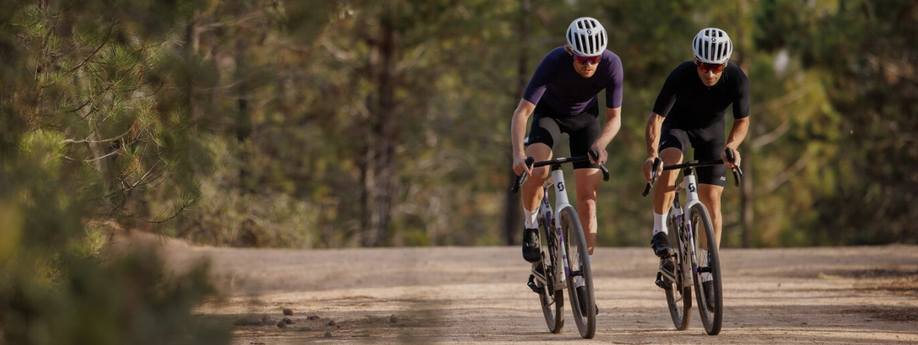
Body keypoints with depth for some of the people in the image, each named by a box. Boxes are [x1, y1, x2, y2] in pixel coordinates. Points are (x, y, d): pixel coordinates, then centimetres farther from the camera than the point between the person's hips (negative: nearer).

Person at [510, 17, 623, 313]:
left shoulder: (612, 64, -31)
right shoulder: (554, 63, -36)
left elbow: (614, 118, -21)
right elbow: (521, 112, -38)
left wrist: (600, 144, -42)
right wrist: (518, 154, -53)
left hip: (585, 117, 1)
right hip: (550, 113, -1)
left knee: (587, 199, -7)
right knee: (536, 171, -31)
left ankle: (581, 282, -2)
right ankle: (530, 228, 0)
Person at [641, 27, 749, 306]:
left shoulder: (737, 80, -28)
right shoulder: (681, 76, -34)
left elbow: (742, 121, -14)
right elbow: (656, 118, -32)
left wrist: (731, 145, -34)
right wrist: (652, 154, -48)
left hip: (711, 132, 1)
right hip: (678, 125, -1)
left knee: (711, 199, -7)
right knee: (669, 165, -34)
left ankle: (708, 275, 2)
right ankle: (659, 233, -18)